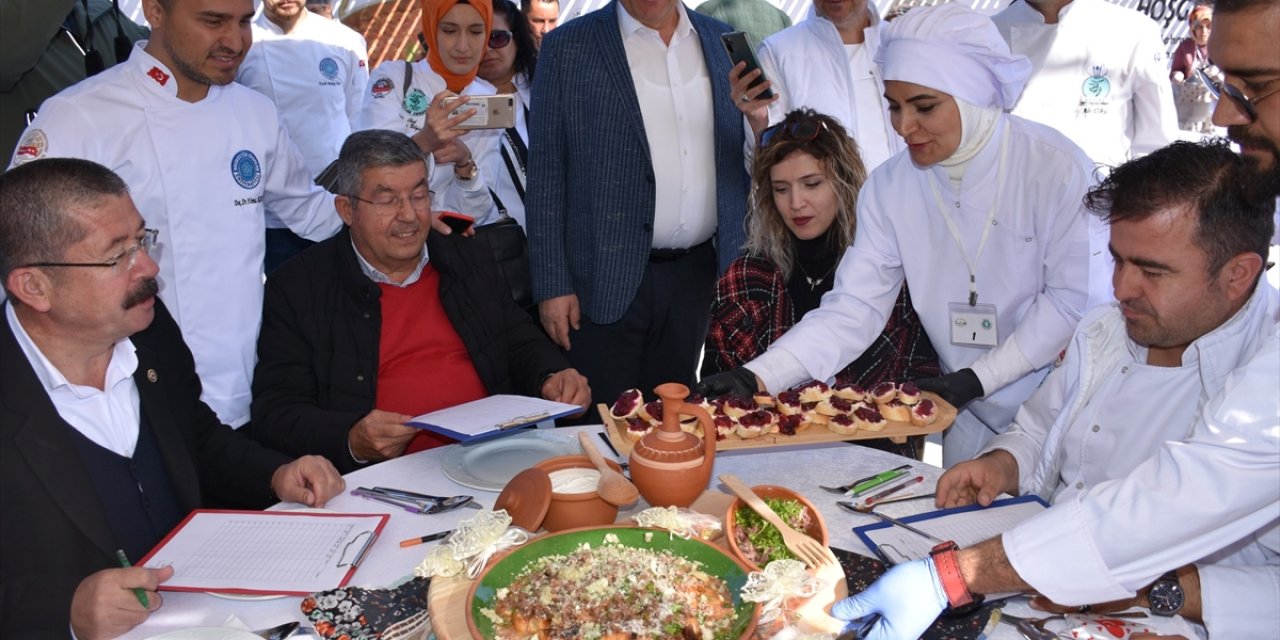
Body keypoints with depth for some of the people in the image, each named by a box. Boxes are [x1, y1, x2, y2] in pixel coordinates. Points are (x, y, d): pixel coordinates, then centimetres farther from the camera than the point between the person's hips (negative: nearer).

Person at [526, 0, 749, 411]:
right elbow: (545, 173, -4)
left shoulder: (723, 40, 9)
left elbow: (740, 159, 16)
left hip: (699, 276, 4)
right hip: (608, 281, -3)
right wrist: (552, 285, -8)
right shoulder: (568, 48, -3)